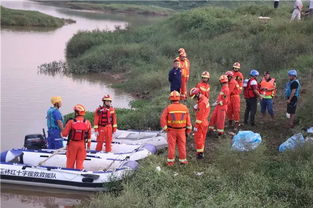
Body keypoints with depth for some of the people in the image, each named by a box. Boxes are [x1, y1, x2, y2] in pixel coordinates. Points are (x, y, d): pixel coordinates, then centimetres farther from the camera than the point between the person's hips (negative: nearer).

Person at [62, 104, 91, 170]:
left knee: (70, 162, 13)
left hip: (72, 144, -1)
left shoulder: (71, 122, -16)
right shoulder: (87, 123, -8)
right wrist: (89, 145, 17)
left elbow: (64, 134, -11)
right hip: (82, 144, 1)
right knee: (80, 162, 11)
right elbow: (89, 135, 3)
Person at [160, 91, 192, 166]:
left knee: (171, 146, 7)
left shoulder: (168, 108, -14)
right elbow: (188, 121, -4)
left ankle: (170, 161, 12)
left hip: (171, 130, -1)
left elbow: (163, 119, -16)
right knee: (182, 145, 12)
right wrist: (188, 131, 5)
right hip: (181, 131, 1)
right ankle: (183, 160, 19)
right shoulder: (184, 108, -7)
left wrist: (165, 129, -6)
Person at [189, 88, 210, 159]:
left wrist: (196, 126, -21)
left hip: (201, 123, -10)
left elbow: (200, 116, -24)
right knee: (202, 138, 18)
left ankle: (200, 154, 6)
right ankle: (201, 152, 29)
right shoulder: (204, 98, 5)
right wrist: (196, 108, 1)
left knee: (198, 138, 0)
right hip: (204, 122, 10)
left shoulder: (202, 103, -25)